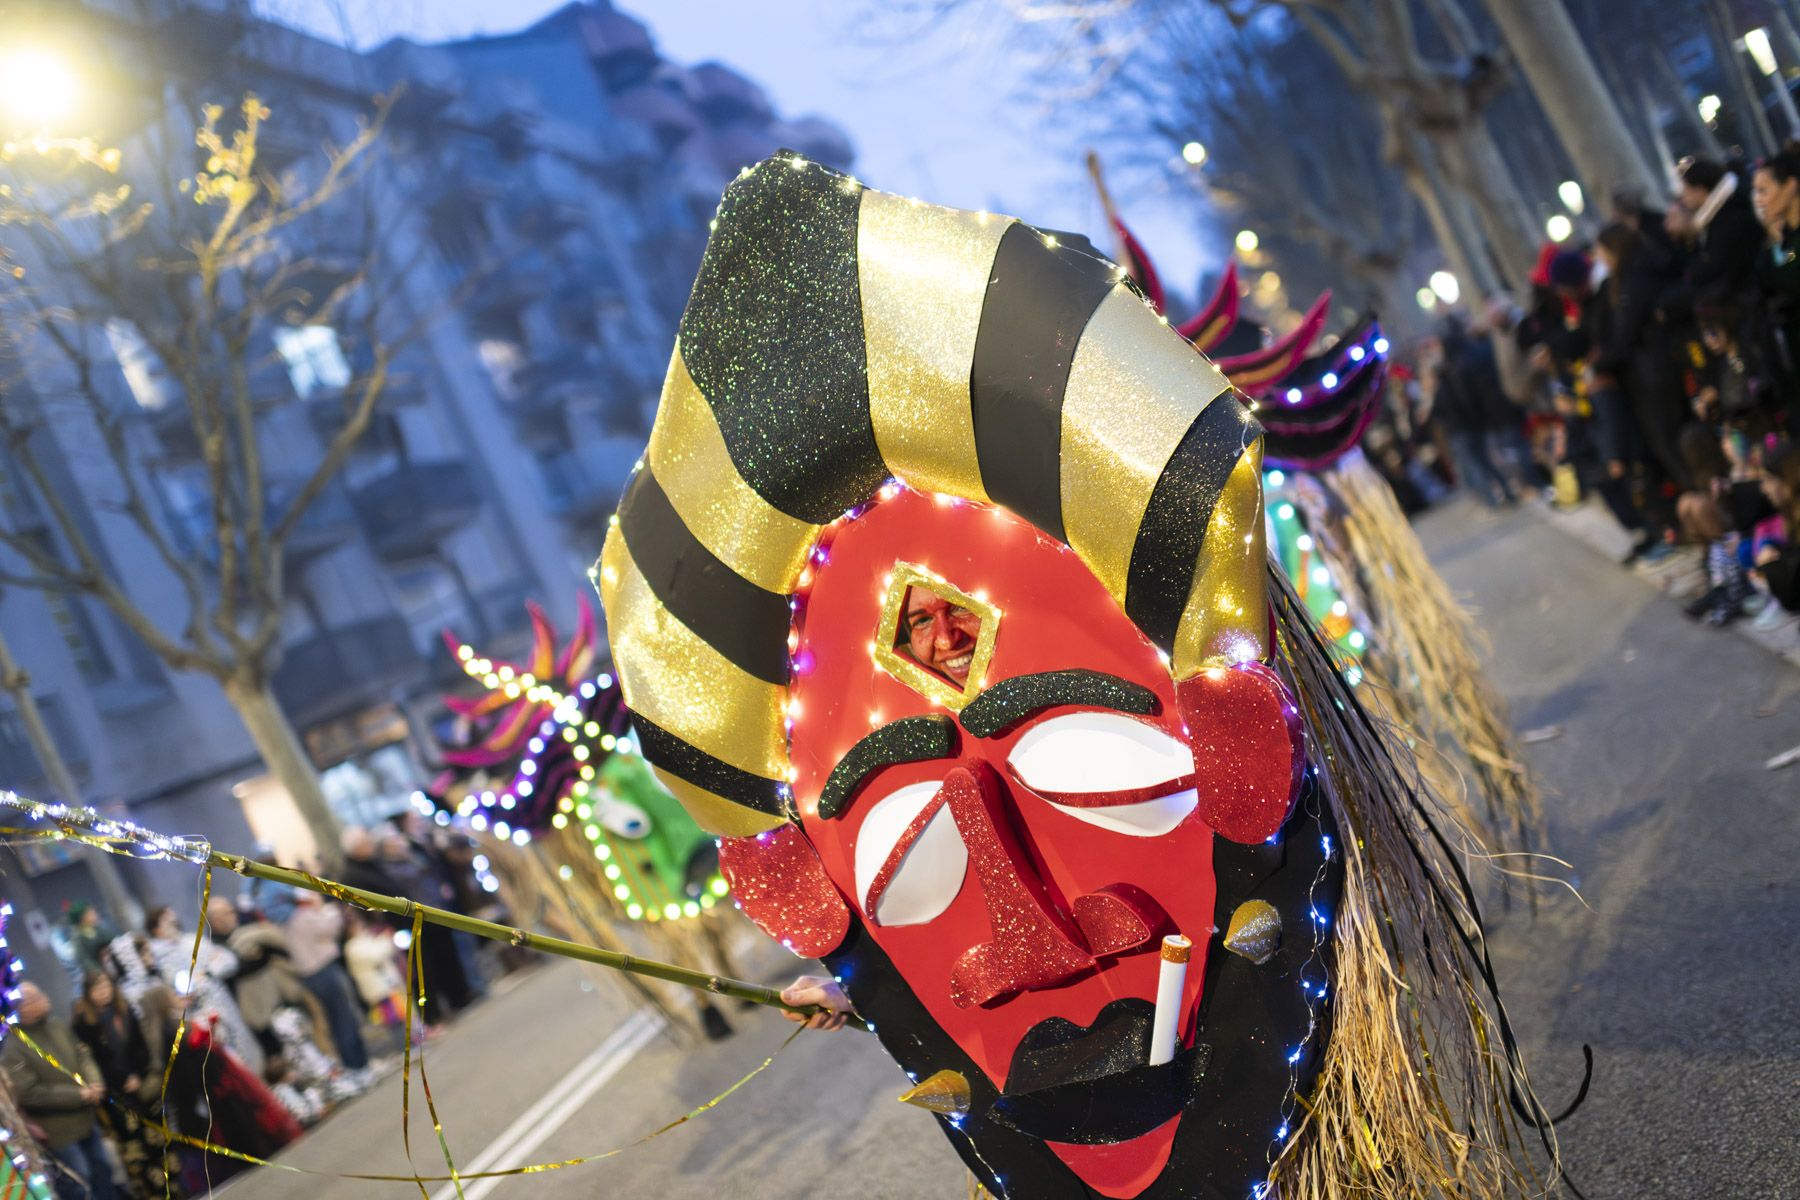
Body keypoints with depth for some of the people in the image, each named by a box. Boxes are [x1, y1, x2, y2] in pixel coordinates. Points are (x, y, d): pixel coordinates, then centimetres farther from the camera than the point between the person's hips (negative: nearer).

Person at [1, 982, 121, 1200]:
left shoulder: (58, 1027, 0)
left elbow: (83, 1056, 9)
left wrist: (95, 1083, -13)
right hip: (59, 1131, -7)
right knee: (77, 1182, 2)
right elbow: (30, 1093, -23)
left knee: (102, 1167, 20)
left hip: (86, 1118, 7)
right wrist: (79, 1095, -22)